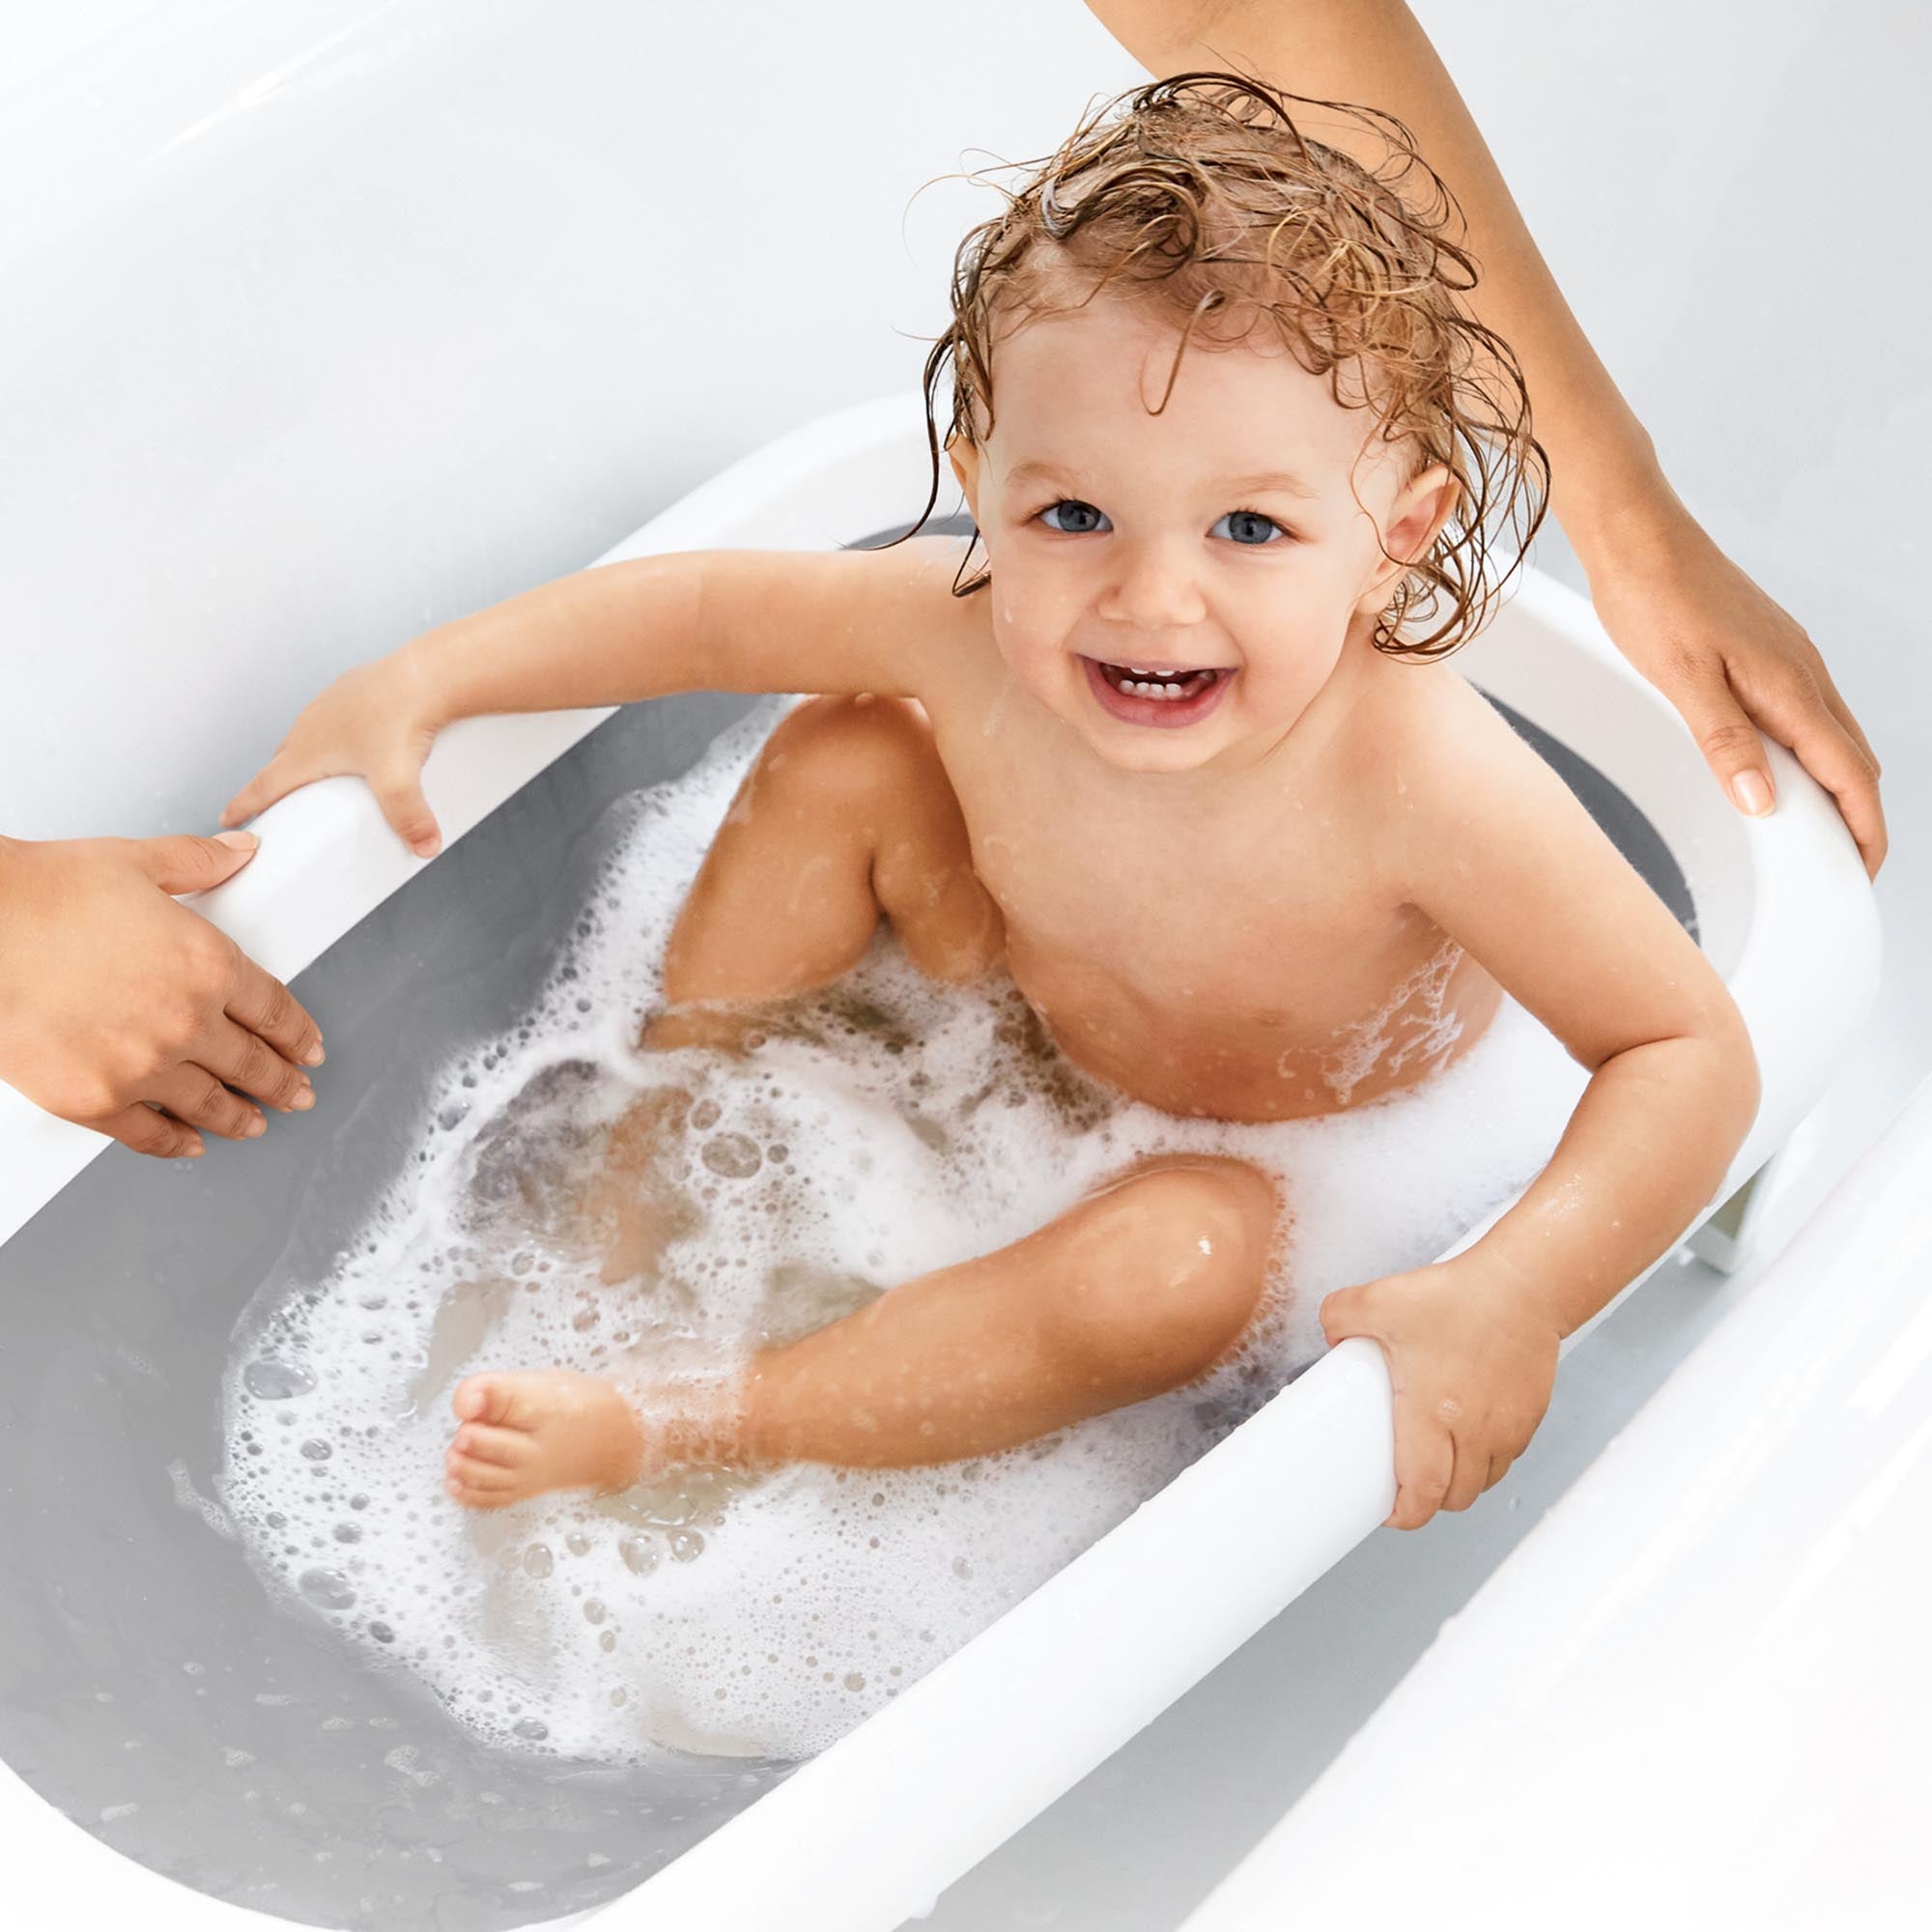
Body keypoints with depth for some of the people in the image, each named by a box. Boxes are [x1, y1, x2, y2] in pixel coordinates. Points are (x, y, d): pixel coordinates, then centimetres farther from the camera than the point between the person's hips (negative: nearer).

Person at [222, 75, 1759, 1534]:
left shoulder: (1421, 781, -40)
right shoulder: (971, 637, -28)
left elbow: (1694, 1052, -33)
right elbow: (710, 606, -10)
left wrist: (1515, 1295, -45)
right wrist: (422, 684, -10)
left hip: (1274, 1172, -3)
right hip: (1022, 1035, 4)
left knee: (1176, 1259, -34)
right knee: (841, 759, -9)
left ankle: (672, 1425, -19)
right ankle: (659, 1133, 13)